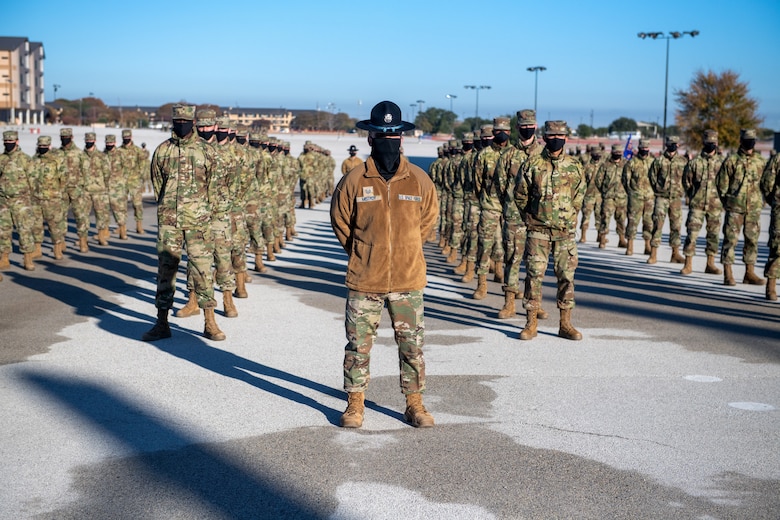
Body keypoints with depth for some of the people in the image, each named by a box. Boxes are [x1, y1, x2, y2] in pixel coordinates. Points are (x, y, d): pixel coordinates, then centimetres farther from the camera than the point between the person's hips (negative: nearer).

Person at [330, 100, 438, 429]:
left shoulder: (419, 180, -3)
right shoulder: (354, 180, -6)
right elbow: (340, 222, 8)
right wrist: (362, 254, 11)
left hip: (408, 280, 1)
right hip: (364, 281, -1)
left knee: (412, 345, 8)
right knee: (358, 344, 7)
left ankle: (414, 404, 21)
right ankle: (355, 404, 21)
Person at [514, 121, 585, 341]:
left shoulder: (574, 167, 5)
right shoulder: (532, 165, -1)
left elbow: (578, 196, 15)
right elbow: (520, 195, 7)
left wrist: (568, 218, 13)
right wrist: (531, 217, 9)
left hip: (565, 231, 2)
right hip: (538, 230, -2)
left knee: (566, 275, 3)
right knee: (534, 274, -3)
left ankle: (565, 324, 12)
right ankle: (531, 323, 4)